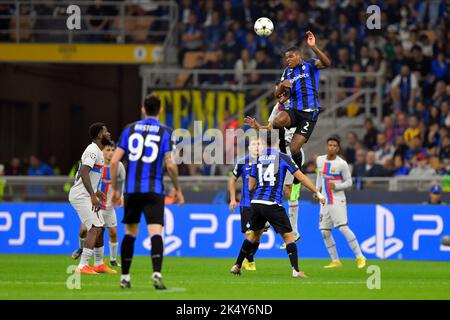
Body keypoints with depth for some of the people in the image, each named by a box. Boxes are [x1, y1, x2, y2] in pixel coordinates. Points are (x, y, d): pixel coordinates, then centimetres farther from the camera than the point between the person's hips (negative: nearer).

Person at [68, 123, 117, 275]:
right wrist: (93, 195, -33)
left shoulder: (97, 151, 17)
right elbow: (84, 173, -27)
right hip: (81, 196, -11)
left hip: (86, 195, 11)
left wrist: (96, 191, 36)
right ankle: (83, 266, -23)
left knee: (100, 227, 16)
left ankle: (99, 264, 27)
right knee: (95, 228, -18)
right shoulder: (93, 151, -15)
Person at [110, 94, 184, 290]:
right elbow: (170, 165, -8)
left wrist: (115, 189, 13)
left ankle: (125, 277, 19)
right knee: (155, 231, -10)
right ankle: (156, 273, -29)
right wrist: (177, 189, 5)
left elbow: (114, 161, 4)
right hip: (153, 190, -3)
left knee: (130, 232, 16)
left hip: (131, 189, 3)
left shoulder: (130, 129, 8)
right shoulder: (165, 132, 0)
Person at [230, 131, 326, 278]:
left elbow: (251, 186, 15)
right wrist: (317, 193, 6)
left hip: (256, 203, 5)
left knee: (254, 234, 22)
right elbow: (301, 177, -2)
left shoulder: (258, 158, 10)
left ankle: (237, 266, 26)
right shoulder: (283, 157, -2)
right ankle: (296, 270, -11)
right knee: (288, 236, 0)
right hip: (272, 204, -5)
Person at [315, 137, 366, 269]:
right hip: (325, 201, 7)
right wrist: (317, 190, 12)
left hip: (338, 201, -7)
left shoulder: (342, 164, -10)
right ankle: (335, 261, 13)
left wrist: (336, 186, -20)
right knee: (325, 232, 4)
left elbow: (349, 182, -4)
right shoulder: (320, 160, 7)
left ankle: (360, 257, -12)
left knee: (343, 227, -17)